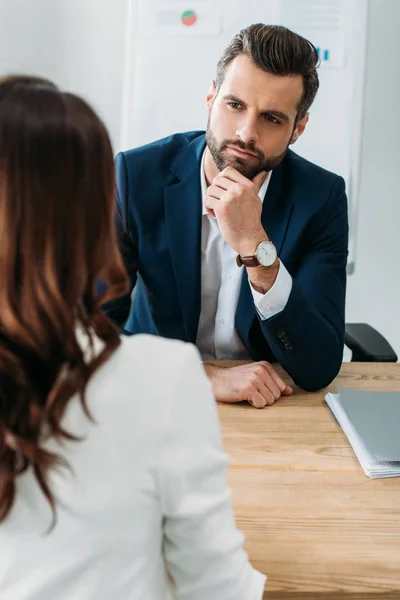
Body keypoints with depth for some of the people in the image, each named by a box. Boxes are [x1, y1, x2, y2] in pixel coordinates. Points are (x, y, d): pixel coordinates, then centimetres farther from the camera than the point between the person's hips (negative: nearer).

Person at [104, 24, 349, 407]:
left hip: (271, 406, 1)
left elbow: (319, 369, -17)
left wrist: (255, 246, -28)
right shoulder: (138, 175, -12)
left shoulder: (321, 198, -11)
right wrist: (208, 376, -25)